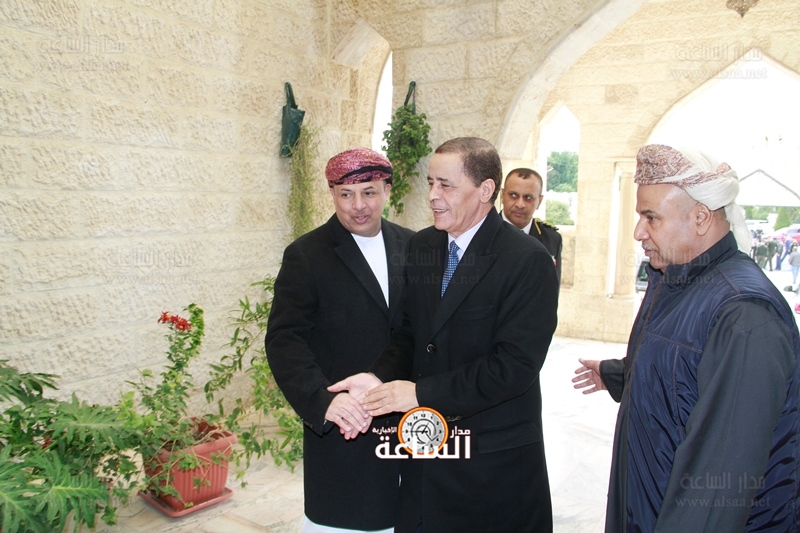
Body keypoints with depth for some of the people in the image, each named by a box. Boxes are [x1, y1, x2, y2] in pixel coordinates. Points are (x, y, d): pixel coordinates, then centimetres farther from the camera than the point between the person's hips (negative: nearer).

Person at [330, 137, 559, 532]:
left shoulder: (528, 260, -17)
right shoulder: (421, 247, 3)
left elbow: (516, 365, -21)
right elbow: (410, 333, 7)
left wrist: (422, 393, -21)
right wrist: (379, 378, -13)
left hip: (494, 458, -5)